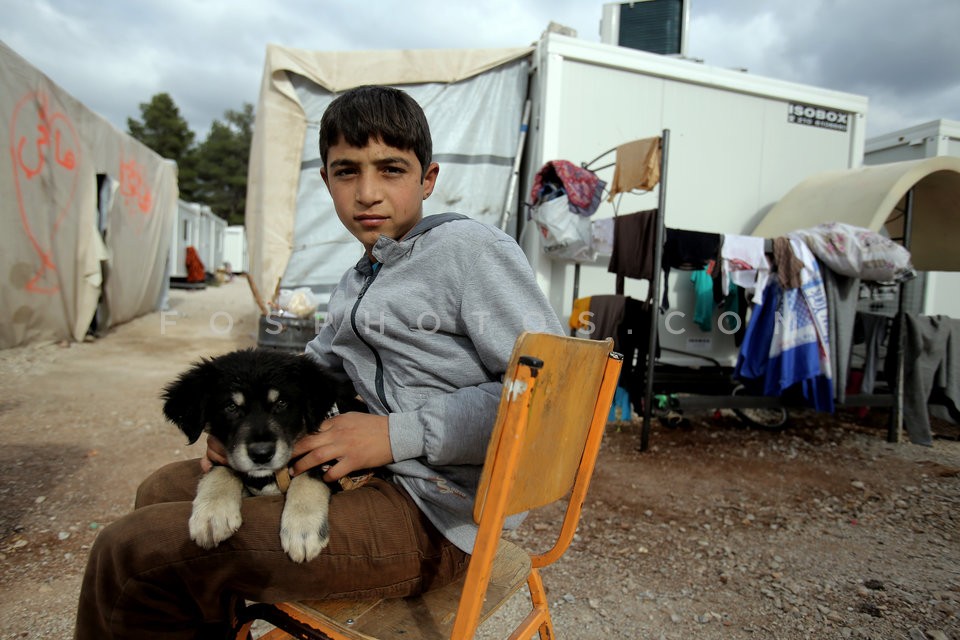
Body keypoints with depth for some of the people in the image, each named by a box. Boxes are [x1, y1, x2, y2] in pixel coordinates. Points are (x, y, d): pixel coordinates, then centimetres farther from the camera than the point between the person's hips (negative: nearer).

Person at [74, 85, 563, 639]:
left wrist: (398, 434, -21)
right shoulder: (358, 282, 17)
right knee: (164, 490, 23)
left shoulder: (468, 247, -12)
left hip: (433, 513, -9)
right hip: (372, 476, 9)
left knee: (133, 551, -11)